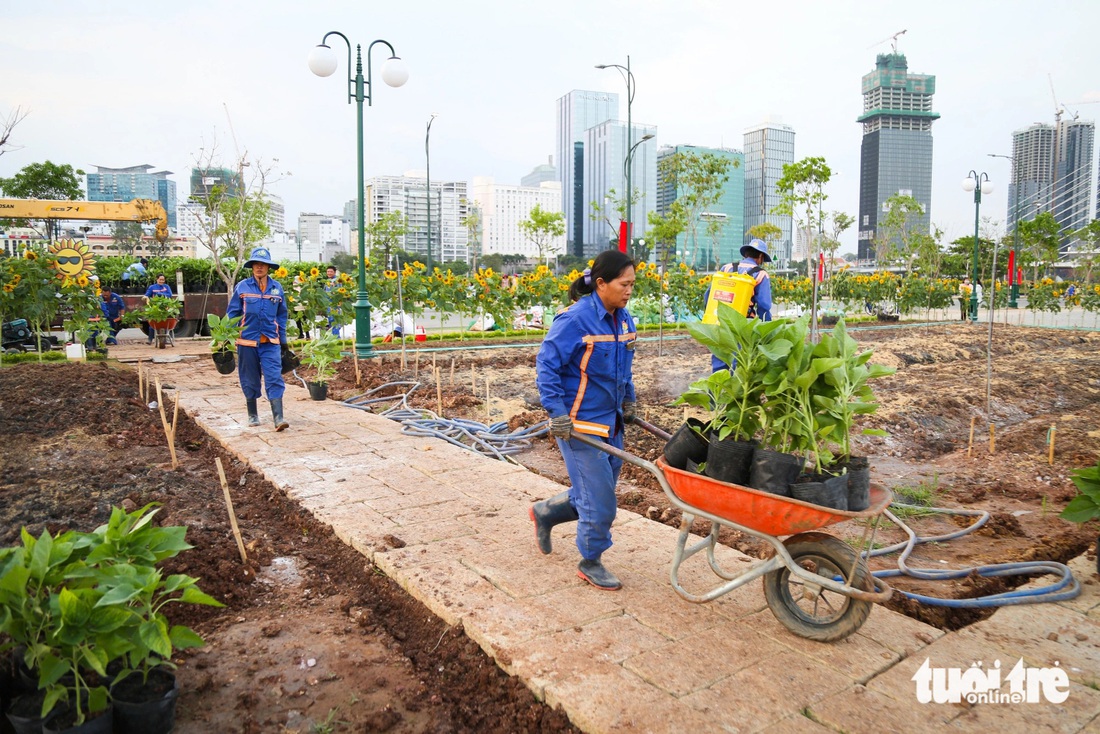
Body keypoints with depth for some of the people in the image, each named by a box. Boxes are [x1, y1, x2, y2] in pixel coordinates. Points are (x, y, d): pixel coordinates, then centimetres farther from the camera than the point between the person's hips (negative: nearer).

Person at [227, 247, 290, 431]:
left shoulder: (277, 288, 5)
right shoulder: (242, 287, -1)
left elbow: (281, 315, 12)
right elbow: (232, 314, 3)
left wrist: (283, 339, 12)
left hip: (271, 341, 0)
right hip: (247, 341, 0)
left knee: (274, 378, -9)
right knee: (249, 379, 10)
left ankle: (278, 418, -12)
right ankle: (252, 415, 24)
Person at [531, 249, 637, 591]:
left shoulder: (624, 319, 5)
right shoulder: (576, 319, -19)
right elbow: (546, 365, -18)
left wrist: (629, 400, 17)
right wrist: (557, 412, -22)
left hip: (610, 422, 8)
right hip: (580, 424, -8)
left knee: (597, 494, 17)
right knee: (599, 499, -1)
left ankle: (544, 512, 41)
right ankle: (590, 563, 22)